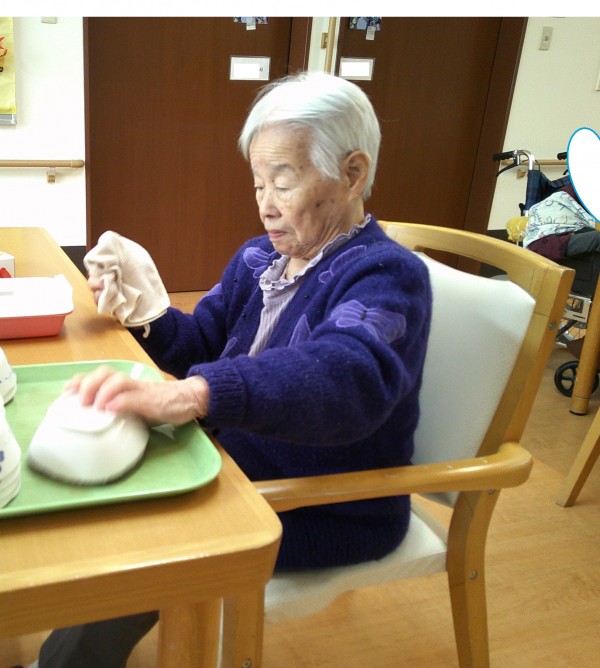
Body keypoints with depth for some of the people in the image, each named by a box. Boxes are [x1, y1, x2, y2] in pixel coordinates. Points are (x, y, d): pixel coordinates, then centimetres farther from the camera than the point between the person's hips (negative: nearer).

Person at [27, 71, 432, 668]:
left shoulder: (387, 276, -21)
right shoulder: (259, 257, 5)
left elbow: (346, 377, -41)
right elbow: (204, 346, 11)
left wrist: (189, 395, -55)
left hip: (330, 512, -7)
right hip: (244, 462, 7)